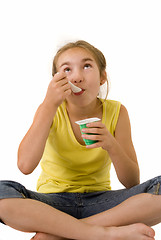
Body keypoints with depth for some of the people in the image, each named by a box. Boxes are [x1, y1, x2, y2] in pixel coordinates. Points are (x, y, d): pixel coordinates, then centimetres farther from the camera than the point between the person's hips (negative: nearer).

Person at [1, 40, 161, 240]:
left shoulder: (116, 112, -4)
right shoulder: (50, 111, -5)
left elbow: (132, 183, -5)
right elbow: (25, 165, -23)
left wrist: (112, 146, -25)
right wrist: (50, 104, -24)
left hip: (98, 202, 1)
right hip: (53, 201, -1)